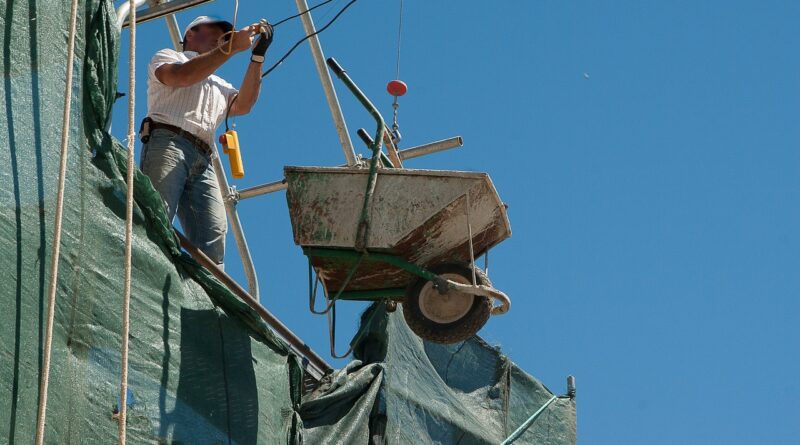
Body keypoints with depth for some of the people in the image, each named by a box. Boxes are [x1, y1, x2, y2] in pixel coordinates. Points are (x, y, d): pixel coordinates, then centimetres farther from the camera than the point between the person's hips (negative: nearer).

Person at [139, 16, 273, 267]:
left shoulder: (218, 85, 37)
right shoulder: (167, 57, 22)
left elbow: (243, 105, 15)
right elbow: (182, 75, -3)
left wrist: (258, 56, 10)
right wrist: (232, 47, -5)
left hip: (203, 161, 6)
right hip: (167, 143, -6)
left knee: (213, 238, -15)